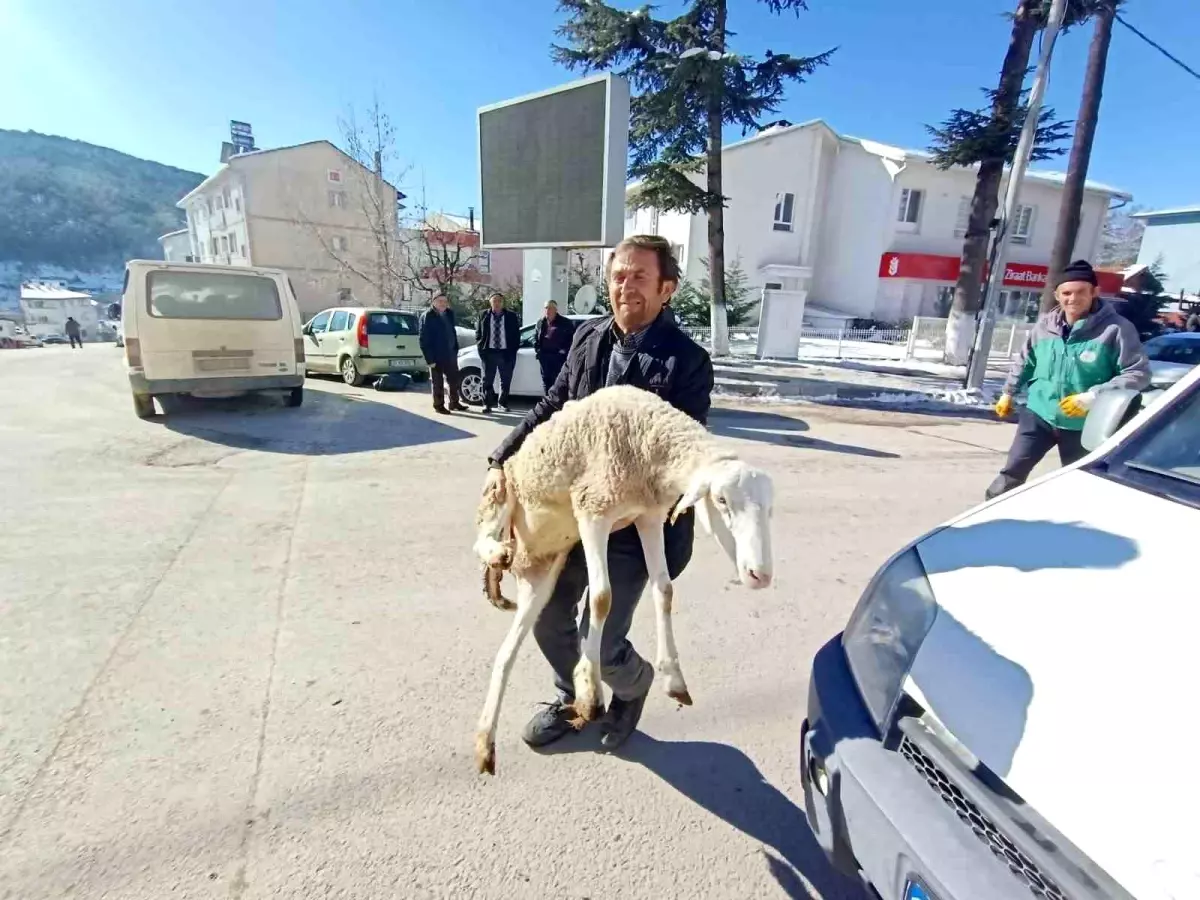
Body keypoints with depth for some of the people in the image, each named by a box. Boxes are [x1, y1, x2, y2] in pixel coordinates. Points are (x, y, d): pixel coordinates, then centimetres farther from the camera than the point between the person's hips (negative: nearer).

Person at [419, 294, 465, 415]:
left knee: (454, 380, 13)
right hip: (436, 356, -6)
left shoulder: (449, 313, 8)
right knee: (437, 382, 4)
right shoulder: (427, 316, -10)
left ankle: (454, 403, 25)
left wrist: (455, 350, 7)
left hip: (450, 354, 6)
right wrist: (430, 358, -18)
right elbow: (424, 339, -13)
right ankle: (439, 405, 15)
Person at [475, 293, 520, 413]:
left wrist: (514, 350, -4)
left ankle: (503, 403, 20)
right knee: (488, 380, 4)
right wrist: (481, 347, -1)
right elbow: (478, 333, 10)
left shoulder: (511, 316, 3)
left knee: (506, 380, 7)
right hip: (489, 352, 0)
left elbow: (516, 334, 5)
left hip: (506, 352, 0)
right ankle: (487, 404, 12)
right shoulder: (484, 316, 5)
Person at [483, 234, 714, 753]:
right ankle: (571, 696, 48)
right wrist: (502, 461, -2)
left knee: (600, 646, 0)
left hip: (632, 523, -5)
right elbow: (551, 408, 8)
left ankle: (633, 685, 38)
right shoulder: (587, 338, 2)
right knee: (548, 616, 18)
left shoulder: (687, 361, -14)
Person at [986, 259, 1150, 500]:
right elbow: (1024, 361, 14)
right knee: (1012, 472, -2)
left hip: (1084, 425, -2)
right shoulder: (1045, 324, -1)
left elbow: (1139, 373, -13)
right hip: (1039, 415, 2)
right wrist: (1008, 393, 18)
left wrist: (1093, 396, -23)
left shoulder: (1116, 328, -12)